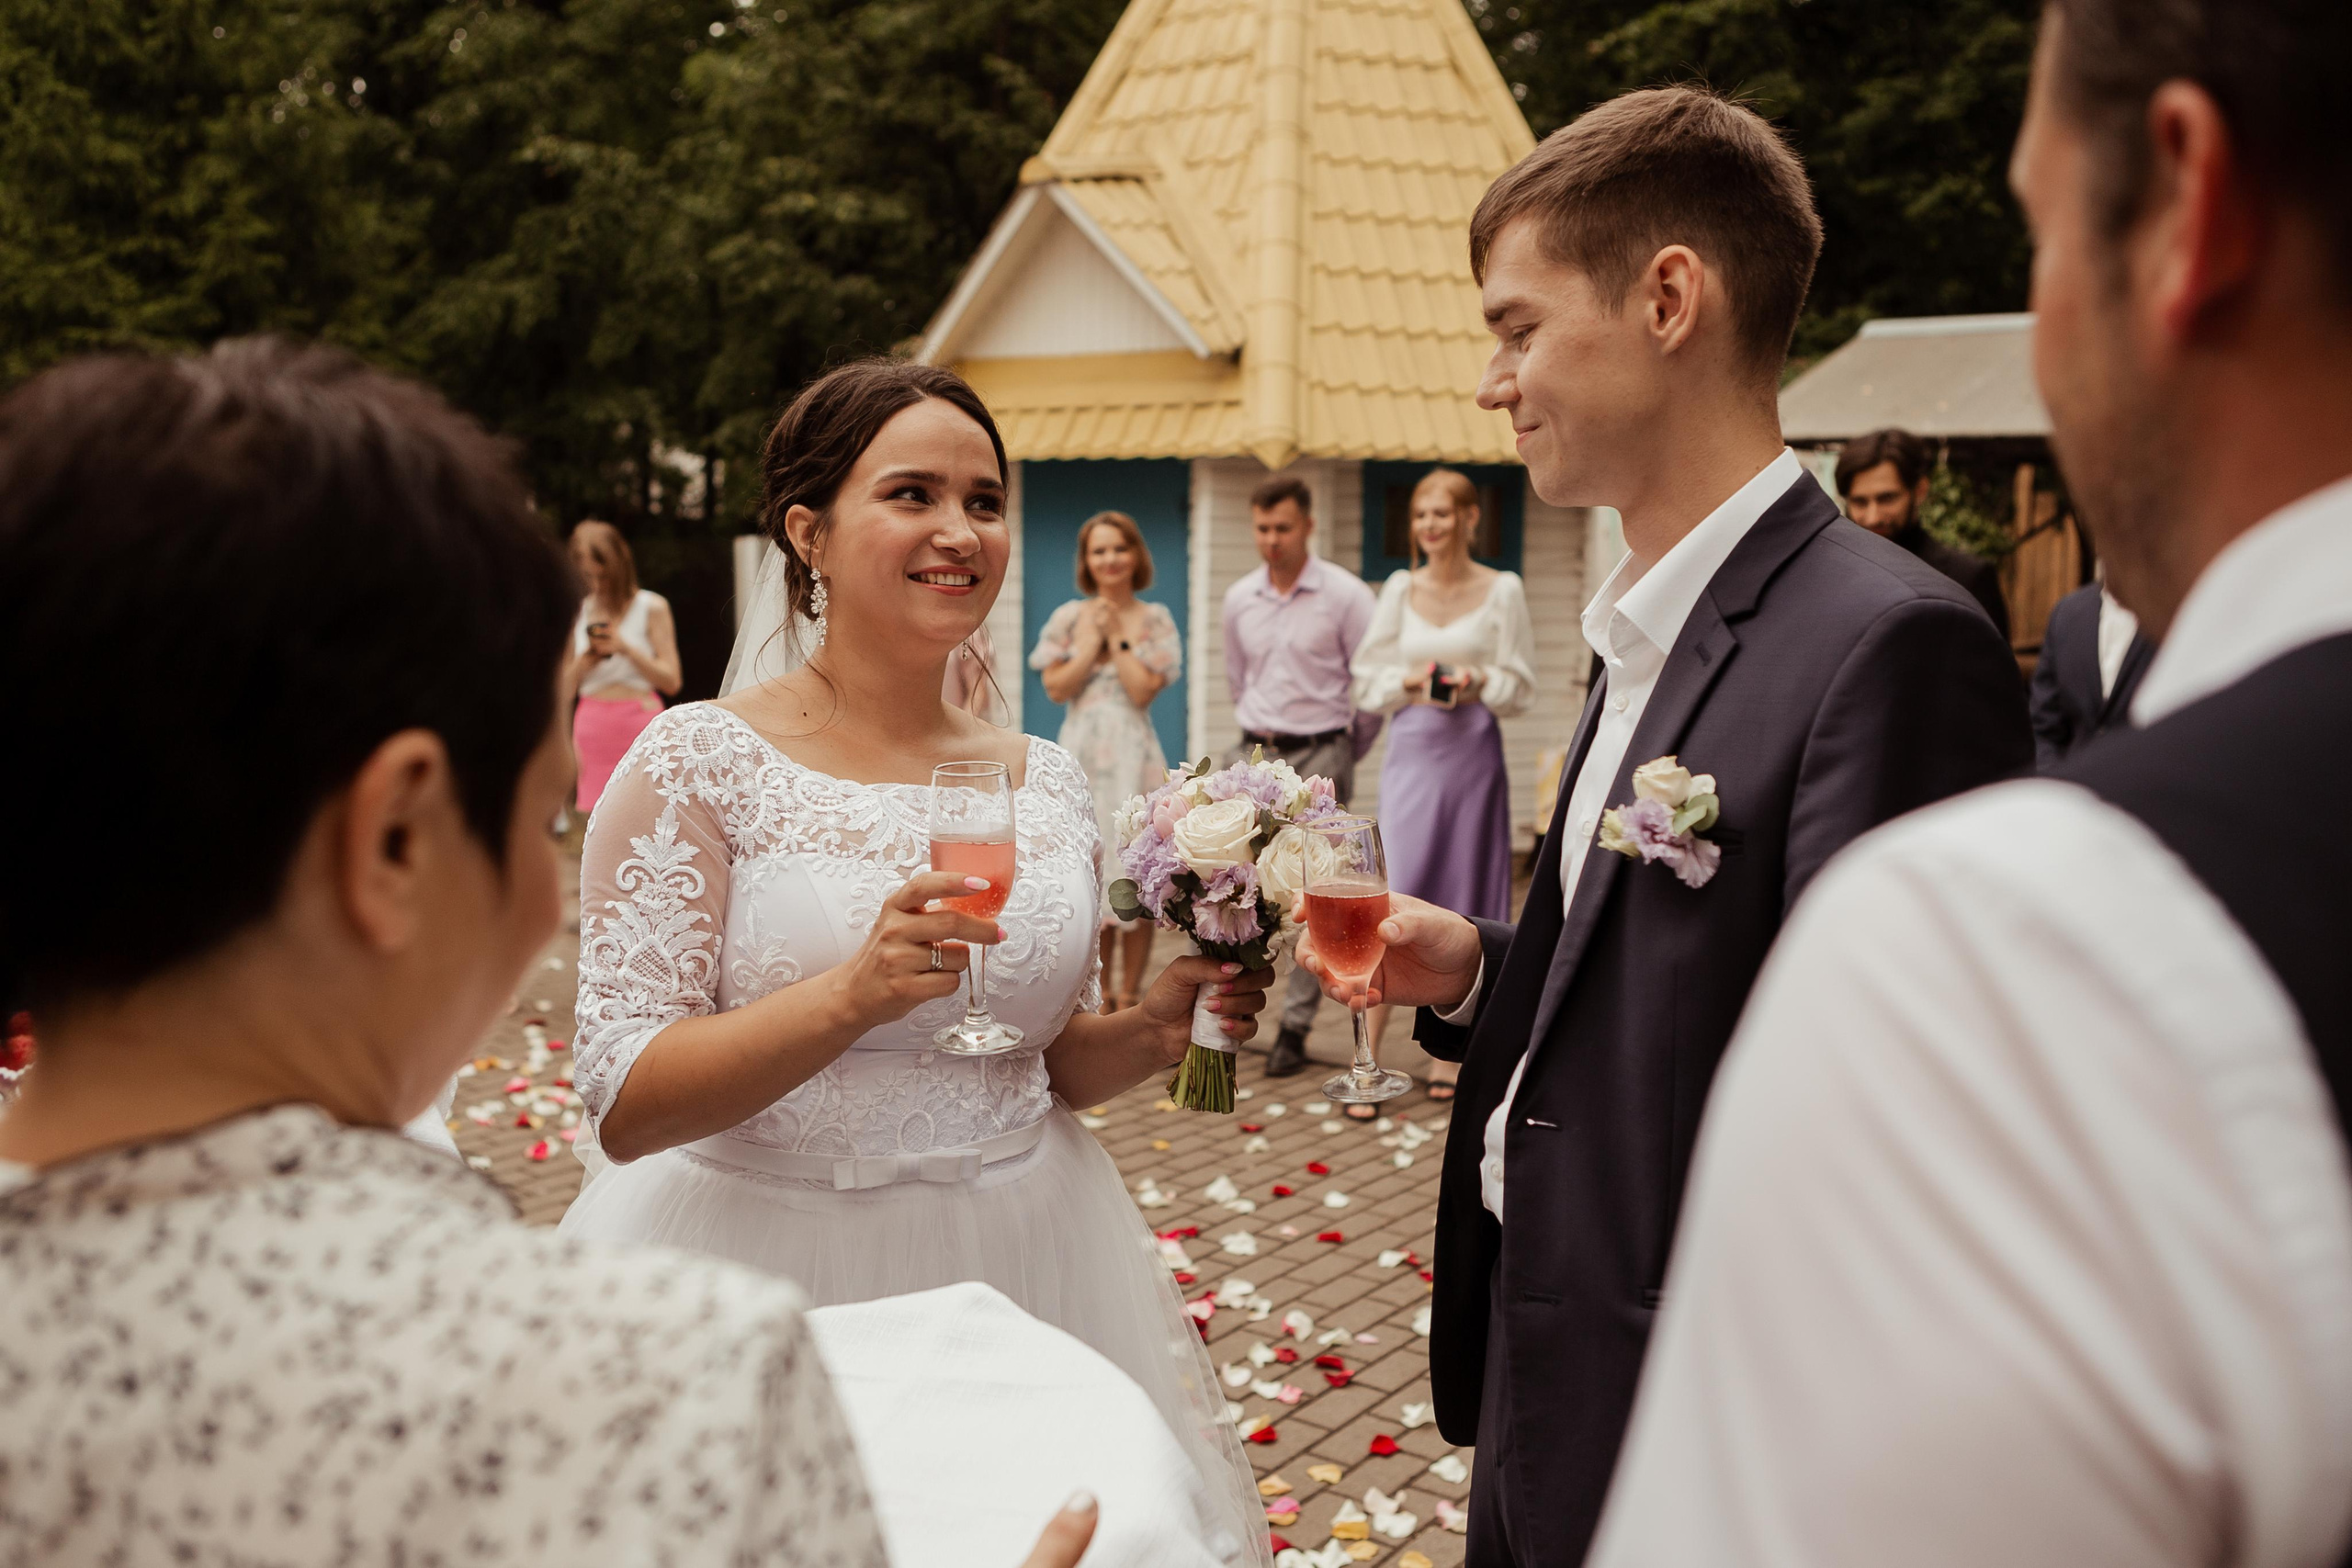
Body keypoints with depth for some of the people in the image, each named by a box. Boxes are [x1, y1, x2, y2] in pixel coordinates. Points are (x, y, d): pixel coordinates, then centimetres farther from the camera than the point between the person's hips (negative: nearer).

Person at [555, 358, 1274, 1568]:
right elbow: (622, 1107, -15)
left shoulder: (1047, 782, 4)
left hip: (1020, 1268, 4)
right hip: (773, 1278, -4)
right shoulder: (700, 762, -10)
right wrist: (850, 994, -28)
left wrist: (1154, 1028, -5)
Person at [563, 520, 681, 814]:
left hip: (639, 722, -3)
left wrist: (626, 648, -11)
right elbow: (565, 685, 13)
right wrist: (584, 661, -7)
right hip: (592, 723, 3)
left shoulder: (651, 607, 2)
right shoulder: (579, 612, 11)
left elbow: (671, 681, -2)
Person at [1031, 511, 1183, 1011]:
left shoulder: (1154, 619, 4)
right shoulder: (1069, 618, 8)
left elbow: (1143, 689, -7)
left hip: (1134, 757, -1)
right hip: (1082, 754, 1)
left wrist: (1117, 638, -6)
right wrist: (1092, 642, -8)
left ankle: (1129, 996, 7)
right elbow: (1056, 688, -2)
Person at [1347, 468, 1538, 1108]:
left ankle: (1447, 1056, 19)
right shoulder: (1401, 588, 7)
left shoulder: (1503, 590, 2)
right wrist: (1413, 682, -12)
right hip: (1413, 751, 0)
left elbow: (1520, 685, 3)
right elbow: (1369, 680, 7)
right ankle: (1367, 1064, -4)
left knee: (1462, 907, 6)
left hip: (1474, 754, 0)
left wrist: (1475, 682, -16)